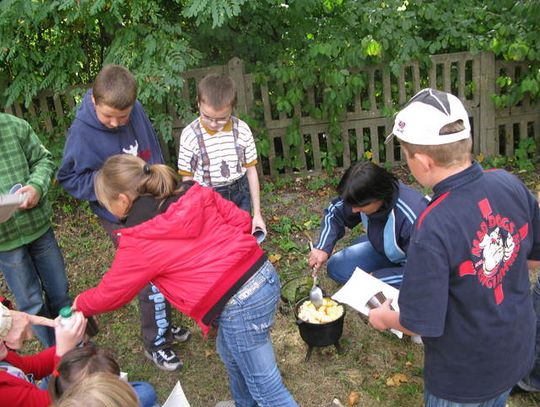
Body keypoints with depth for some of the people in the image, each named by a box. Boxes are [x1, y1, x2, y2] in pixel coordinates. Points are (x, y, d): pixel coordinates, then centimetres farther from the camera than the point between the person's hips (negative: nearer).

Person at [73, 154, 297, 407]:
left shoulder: (138, 241, -9)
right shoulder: (194, 193, 5)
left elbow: (108, 294, 6)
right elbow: (241, 220, 8)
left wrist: (79, 305, 26)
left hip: (238, 307, -8)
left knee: (266, 386, 11)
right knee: (230, 353, 33)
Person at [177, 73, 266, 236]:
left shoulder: (242, 130, -8)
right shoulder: (190, 135, -13)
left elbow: (251, 170, 0)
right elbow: (187, 179, -4)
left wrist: (257, 214, 2)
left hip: (240, 196, 2)